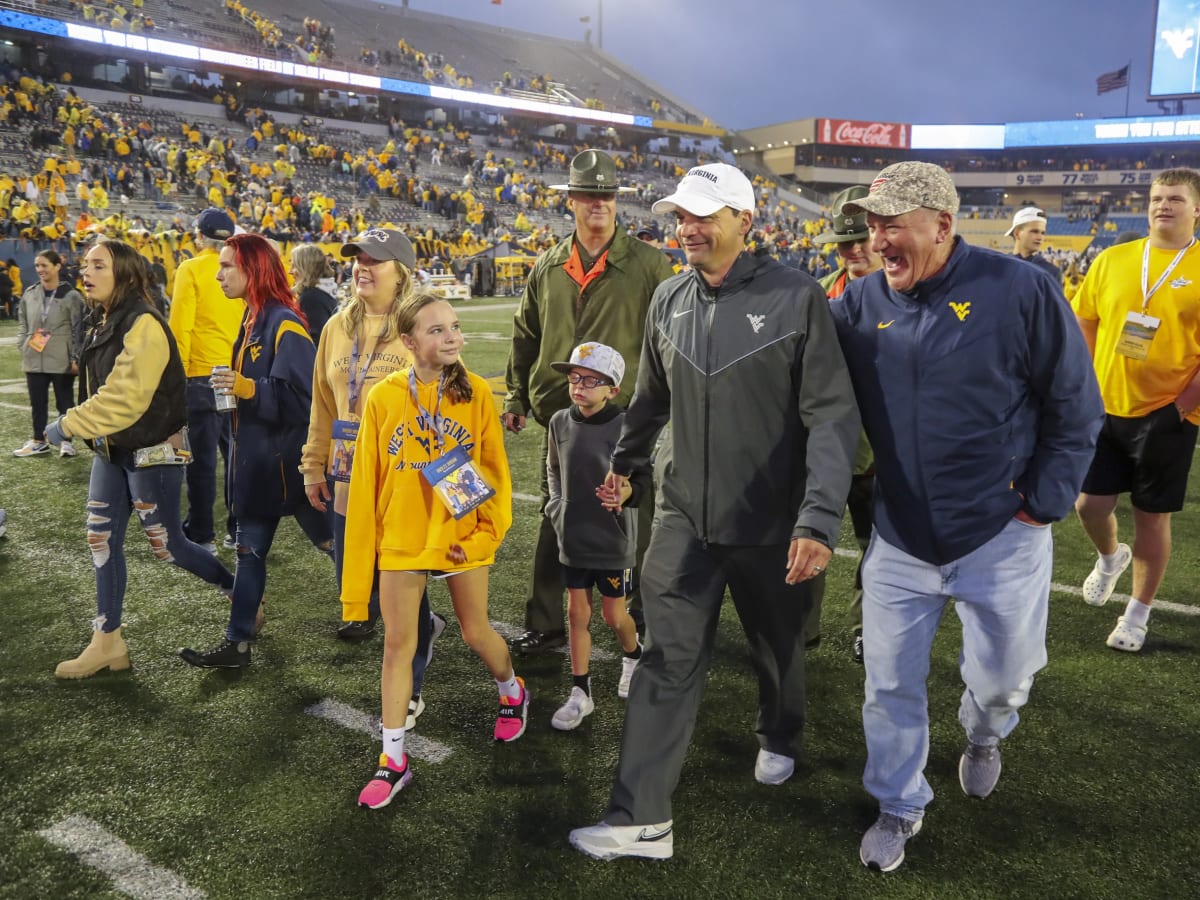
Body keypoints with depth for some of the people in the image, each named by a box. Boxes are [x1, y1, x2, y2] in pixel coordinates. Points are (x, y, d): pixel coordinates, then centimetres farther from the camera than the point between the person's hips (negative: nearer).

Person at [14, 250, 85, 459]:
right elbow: (23, 323, 17)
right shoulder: (29, 294, 7)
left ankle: (66, 441, 18)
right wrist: (22, 345, 5)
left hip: (62, 360, -4)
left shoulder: (71, 296, -7)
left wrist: (75, 358, -9)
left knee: (64, 403, 6)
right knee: (37, 403, 12)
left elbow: (78, 330, -6)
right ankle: (38, 441, 24)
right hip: (34, 359, 5)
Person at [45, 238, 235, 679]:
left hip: (152, 450, -9)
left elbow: (125, 397, -27)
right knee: (102, 538, 9)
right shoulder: (105, 324, 8)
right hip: (111, 449, 9)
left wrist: (67, 425, -19)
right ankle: (107, 641, 19)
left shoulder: (143, 325, -21)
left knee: (166, 544, 2)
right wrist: (87, 431, 5)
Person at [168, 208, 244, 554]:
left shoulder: (191, 269, -6)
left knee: (202, 458, 2)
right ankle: (240, 529, 18)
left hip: (202, 374, -4)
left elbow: (180, 325, -10)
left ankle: (201, 535, 7)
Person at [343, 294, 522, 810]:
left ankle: (513, 692, 45)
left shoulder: (474, 392, -6)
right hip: (401, 541, 1)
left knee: (476, 632, 13)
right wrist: (358, 565, -1)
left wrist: (488, 532, -10)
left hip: (463, 537, 0)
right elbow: (366, 481, -3)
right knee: (397, 644, 6)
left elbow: (495, 468, -2)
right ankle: (394, 759, 19)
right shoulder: (383, 397, -7)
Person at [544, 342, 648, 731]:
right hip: (572, 539, 4)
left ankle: (634, 657, 42)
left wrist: (627, 492, -32)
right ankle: (580, 693, 20)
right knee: (577, 613, 9)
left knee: (614, 615, 10)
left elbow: (643, 476, -11)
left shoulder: (625, 426, -16)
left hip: (613, 539, -4)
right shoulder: (560, 422, -1)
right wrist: (557, 504, 6)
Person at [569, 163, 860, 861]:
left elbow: (833, 416, -15)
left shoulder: (797, 298, -13)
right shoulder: (670, 300, 3)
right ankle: (642, 820, 9)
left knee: (779, 650, 19)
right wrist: (626, 461, 30)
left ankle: (781, 740, 49)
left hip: (771, 523, -3)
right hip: (684, 516, 3)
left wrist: (820, 518, -22)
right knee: (669, 660, 2)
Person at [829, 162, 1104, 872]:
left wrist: (1043, 505, -6)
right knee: (890, 684, 10)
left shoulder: (1021, 292, -13)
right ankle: (900, 806, 34)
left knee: (1002, 675, 16)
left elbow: (1076, 410, -5)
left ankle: (984, 735, 52)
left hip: (1000, 539, -2)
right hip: (899, 540, 2)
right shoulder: (861, 300, -4)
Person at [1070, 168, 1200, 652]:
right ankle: (1110, 557, 41)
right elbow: (1083, 319, 10)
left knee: (1151, 516, 7)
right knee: (1089, 504, 6)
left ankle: (1138, 614, 24)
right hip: (1106, 407, 3)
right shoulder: (1112, 259, 3)